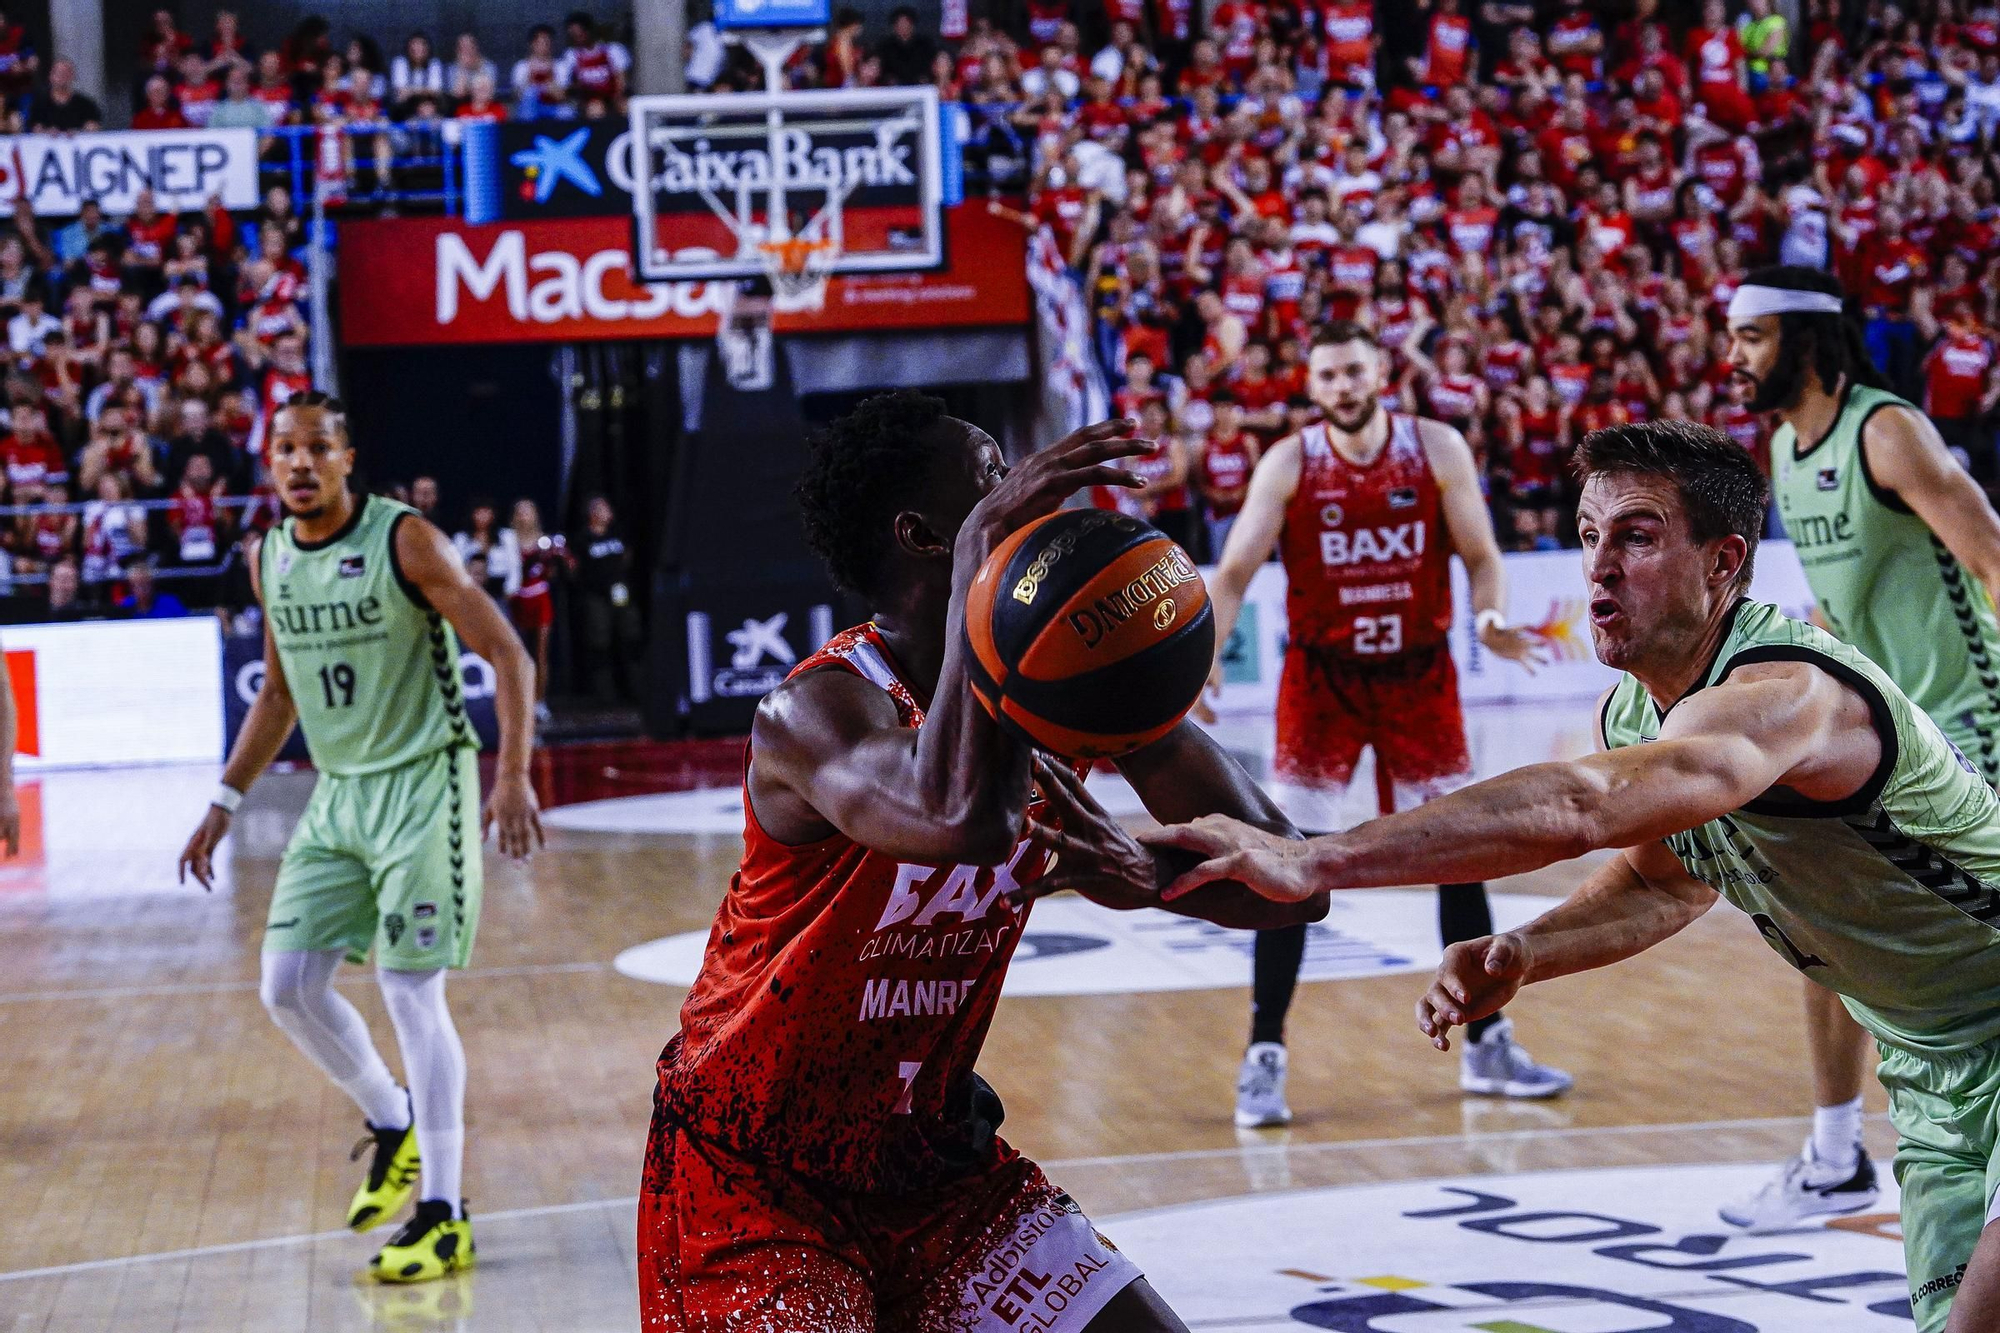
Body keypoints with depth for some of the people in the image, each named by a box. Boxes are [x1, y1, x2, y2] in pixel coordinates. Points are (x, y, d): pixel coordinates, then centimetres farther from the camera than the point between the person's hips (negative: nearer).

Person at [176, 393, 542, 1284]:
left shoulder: (405, 541, -14)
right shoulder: (268, 558, 6)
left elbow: (507, 655, -13)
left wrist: (514, 775, -24)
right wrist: (225, 802, 15)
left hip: (423, 785, -6)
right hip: (337, 793, 6)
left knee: (409, 988, -9)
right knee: (288, 986, 2)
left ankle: (443, 1218, -2)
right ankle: (394, 1127, 27)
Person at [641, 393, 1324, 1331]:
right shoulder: (817, 708, -25)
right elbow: (965, 821, -49)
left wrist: (1153, 879, -27)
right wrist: (983, 560, -44)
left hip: (933, 1161, 6)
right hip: (751, 1179, -6)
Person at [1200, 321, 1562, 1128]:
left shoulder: (1438, 449, -7)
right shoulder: (1288, 464, -9)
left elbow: (1480, 554, -3)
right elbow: (1233, 573, -11)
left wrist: (1492, 619, -24)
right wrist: (1205, 655, -27)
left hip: (1419, 675, 2)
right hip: (1322, 678, -2)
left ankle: (1487, 1046, 21)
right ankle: (1263, 1060, 0)